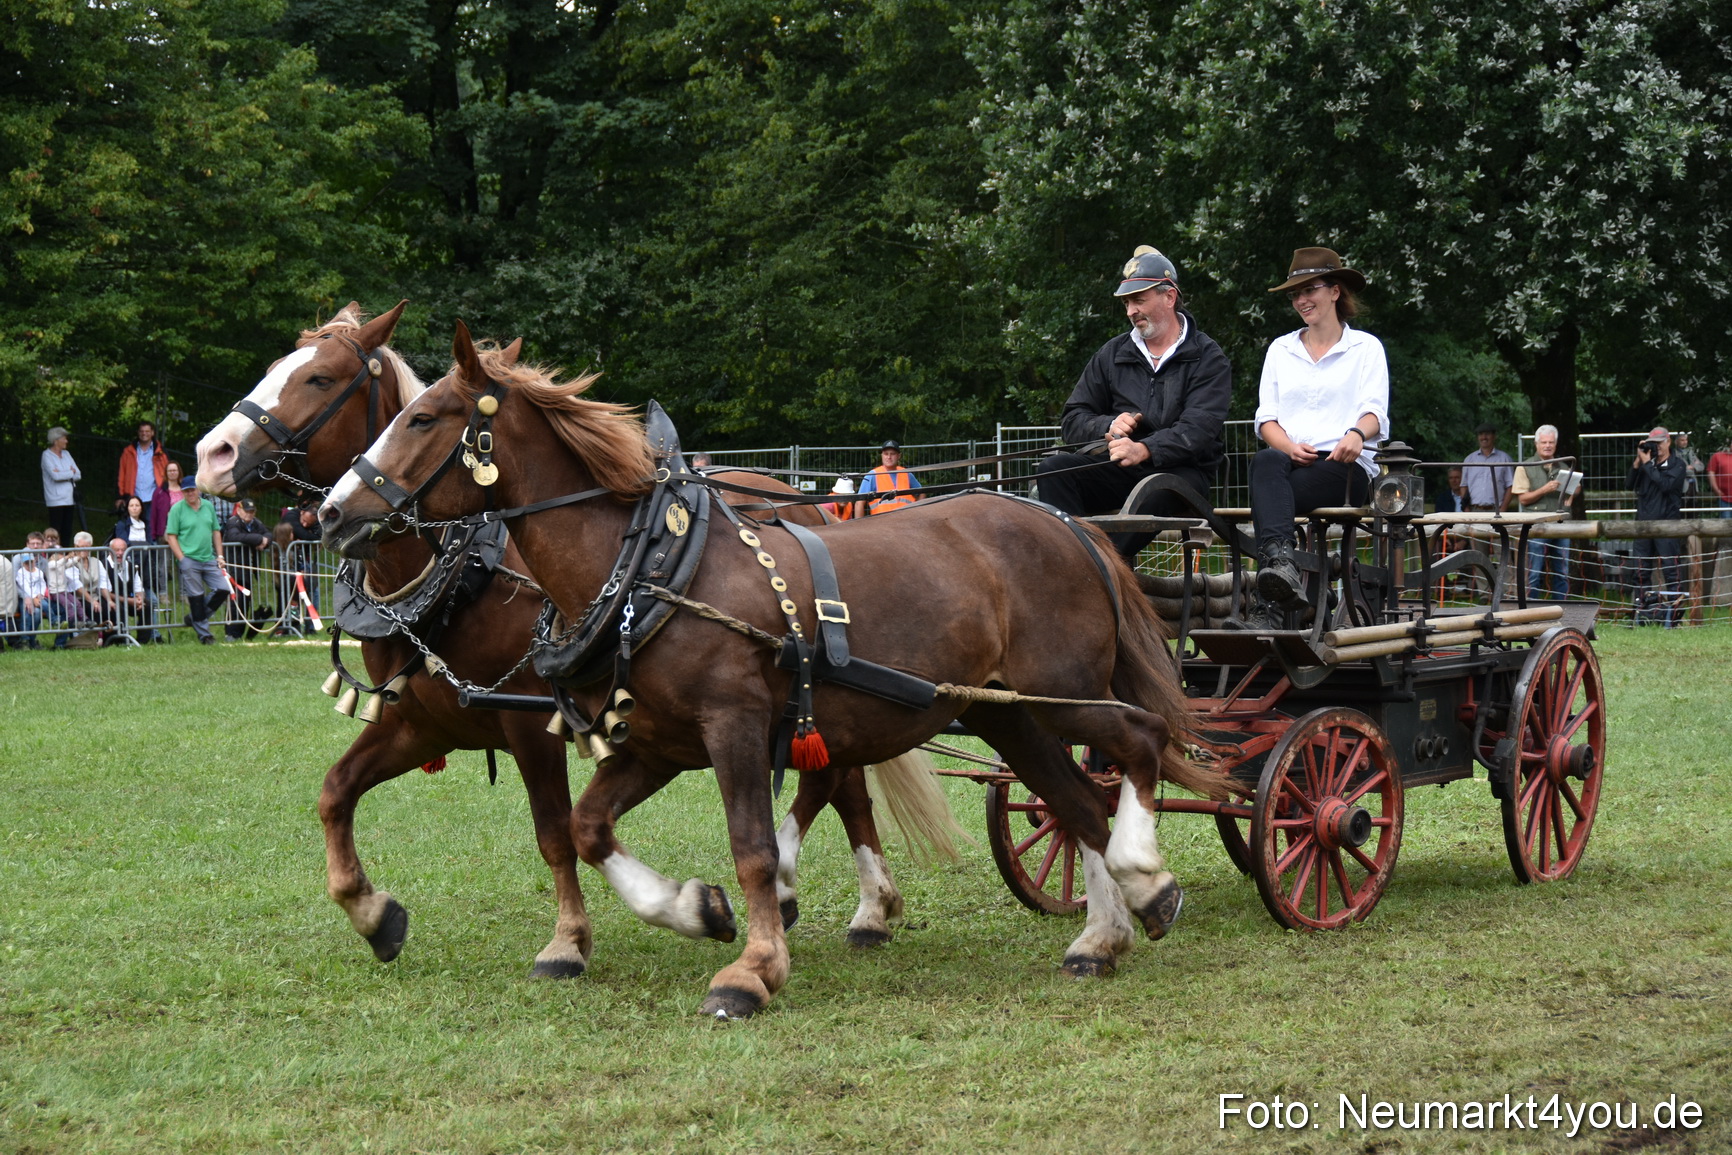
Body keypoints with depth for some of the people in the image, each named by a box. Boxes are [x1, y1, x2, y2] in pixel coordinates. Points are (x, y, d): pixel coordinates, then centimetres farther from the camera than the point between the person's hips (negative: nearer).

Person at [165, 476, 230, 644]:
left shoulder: (208, 507, 11)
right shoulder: (177, 509, -2)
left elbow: (216, 532, 17)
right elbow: (171, 536, -4)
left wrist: (220, 556, 10)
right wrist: (182, 559, -11)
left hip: (209, 559, 5)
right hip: (189, 560, -5)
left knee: (223, 589, -3)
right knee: (196, 597, -2)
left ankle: (195, 618, 13)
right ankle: (203, 634, 6)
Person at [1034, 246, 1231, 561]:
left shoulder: (1207, 358, 3)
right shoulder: (1112, 355, 16)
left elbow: (1198, 430, -13)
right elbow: (1073, 421, 13)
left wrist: (1144, 450, -30)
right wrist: (1108, 427, -11)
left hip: (1181, 470, -4)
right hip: (1118, 472, 4)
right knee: (1054, 468, -23)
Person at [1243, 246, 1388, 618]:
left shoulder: (1366, 347, 15)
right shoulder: (1280, 350, 24)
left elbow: (1375, 411, 0)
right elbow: (1265, 418, 14)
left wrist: (1357, 434, -25)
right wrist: (1290, 447, -9)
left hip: (1345, 466, -2)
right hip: (1290, 463, 3)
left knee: (1268, 492, -35)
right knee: (1267, 461, -38)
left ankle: (1268, 605, -51)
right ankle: (1282, 564, -61)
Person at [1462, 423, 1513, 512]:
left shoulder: (1504, 458, 7)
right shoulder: (1469, 459, 15)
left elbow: (1510, 487, 3)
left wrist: (1502, 510, -7)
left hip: (1495, 510, -2)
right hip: (1475, 511, 2)